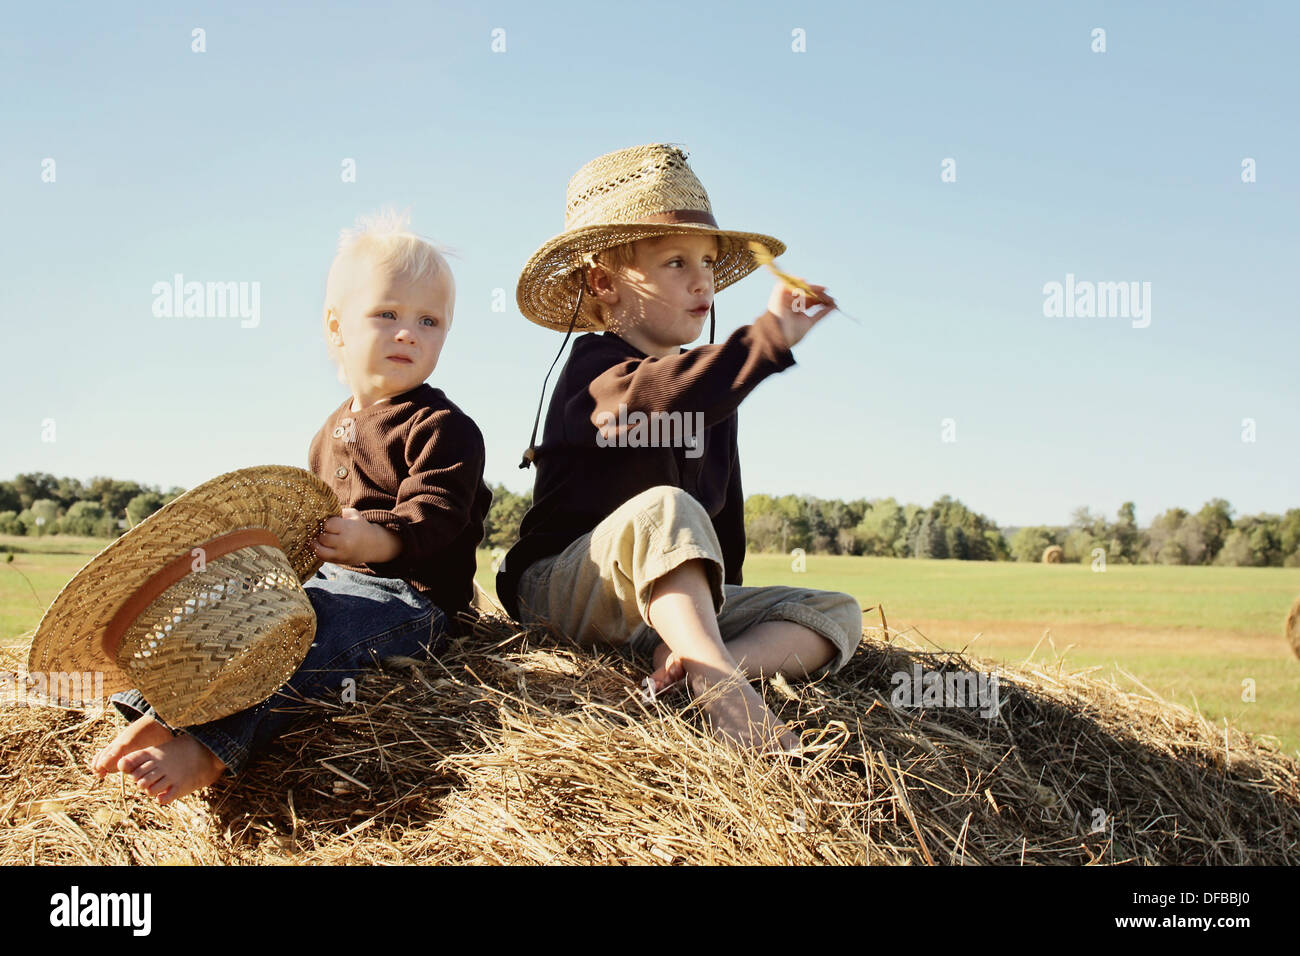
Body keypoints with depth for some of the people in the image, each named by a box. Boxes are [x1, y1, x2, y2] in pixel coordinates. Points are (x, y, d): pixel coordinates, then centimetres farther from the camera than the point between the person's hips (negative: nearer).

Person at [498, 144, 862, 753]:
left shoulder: (707, 384, 14)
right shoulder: (594, 365, -11)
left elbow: (725, 507, 21)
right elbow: (652, 401, -37)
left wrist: (721, 600, 15)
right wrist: (770, 336, -42)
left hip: (680, 600, 8)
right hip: (561, 588, -7)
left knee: (837, 615, -9)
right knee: (663, 508, -38)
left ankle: (703, 665, -35)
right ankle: (719, 679, -48)